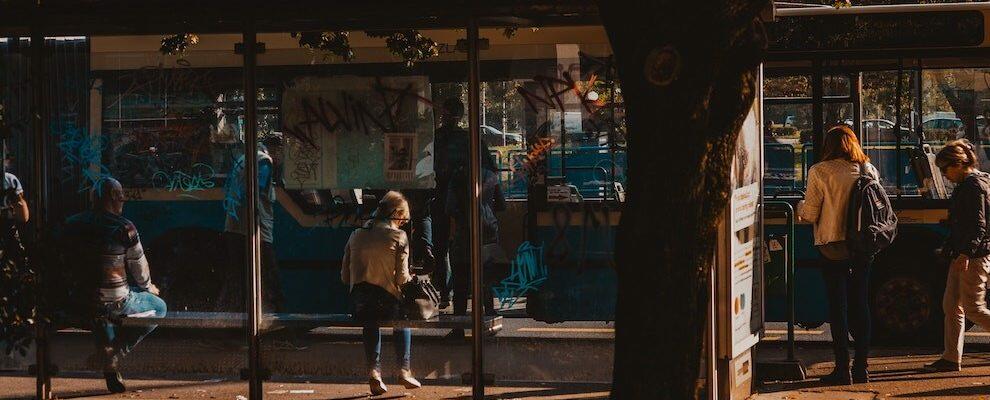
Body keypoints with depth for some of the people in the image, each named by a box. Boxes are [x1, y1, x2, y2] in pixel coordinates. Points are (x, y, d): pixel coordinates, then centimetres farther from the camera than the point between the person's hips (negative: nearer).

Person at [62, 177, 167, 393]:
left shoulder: (71, 224, 1)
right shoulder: (124, 229, -13)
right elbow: (140, 270, -2)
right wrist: (148, 288, 22)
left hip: (79, 300, 5)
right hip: (116, 302, -5)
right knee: (159, 308, 21)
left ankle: (109, 360, 31)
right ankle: (114, 354, 9)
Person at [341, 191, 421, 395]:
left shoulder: (356, 235, 10)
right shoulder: (398, 236, -2)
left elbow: (345, 277, 11)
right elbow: (401, 278, -7)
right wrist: (411, 278, 16)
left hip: (359, 307, 3)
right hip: (387, 300, -2)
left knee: (371, 324, 36)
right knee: (403, 321, 32)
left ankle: (373, 369, 17)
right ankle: (404, 370, 21)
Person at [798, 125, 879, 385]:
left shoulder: (820, 172, -8)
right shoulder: (868, 170, 5)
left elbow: (810, 214, -8)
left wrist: (800, 207, 14)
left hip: (834, 248, -4)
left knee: (838, 306, 1)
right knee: (860, 304, 10)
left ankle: (842, 369, 0)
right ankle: (861, 368, 12)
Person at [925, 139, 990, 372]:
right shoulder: (964, 185, 17)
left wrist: (966, 253, -26)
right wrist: (952, 250, 23)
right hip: (962, 256, 11)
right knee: (952, 306, 9)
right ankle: (951, 359, 11)